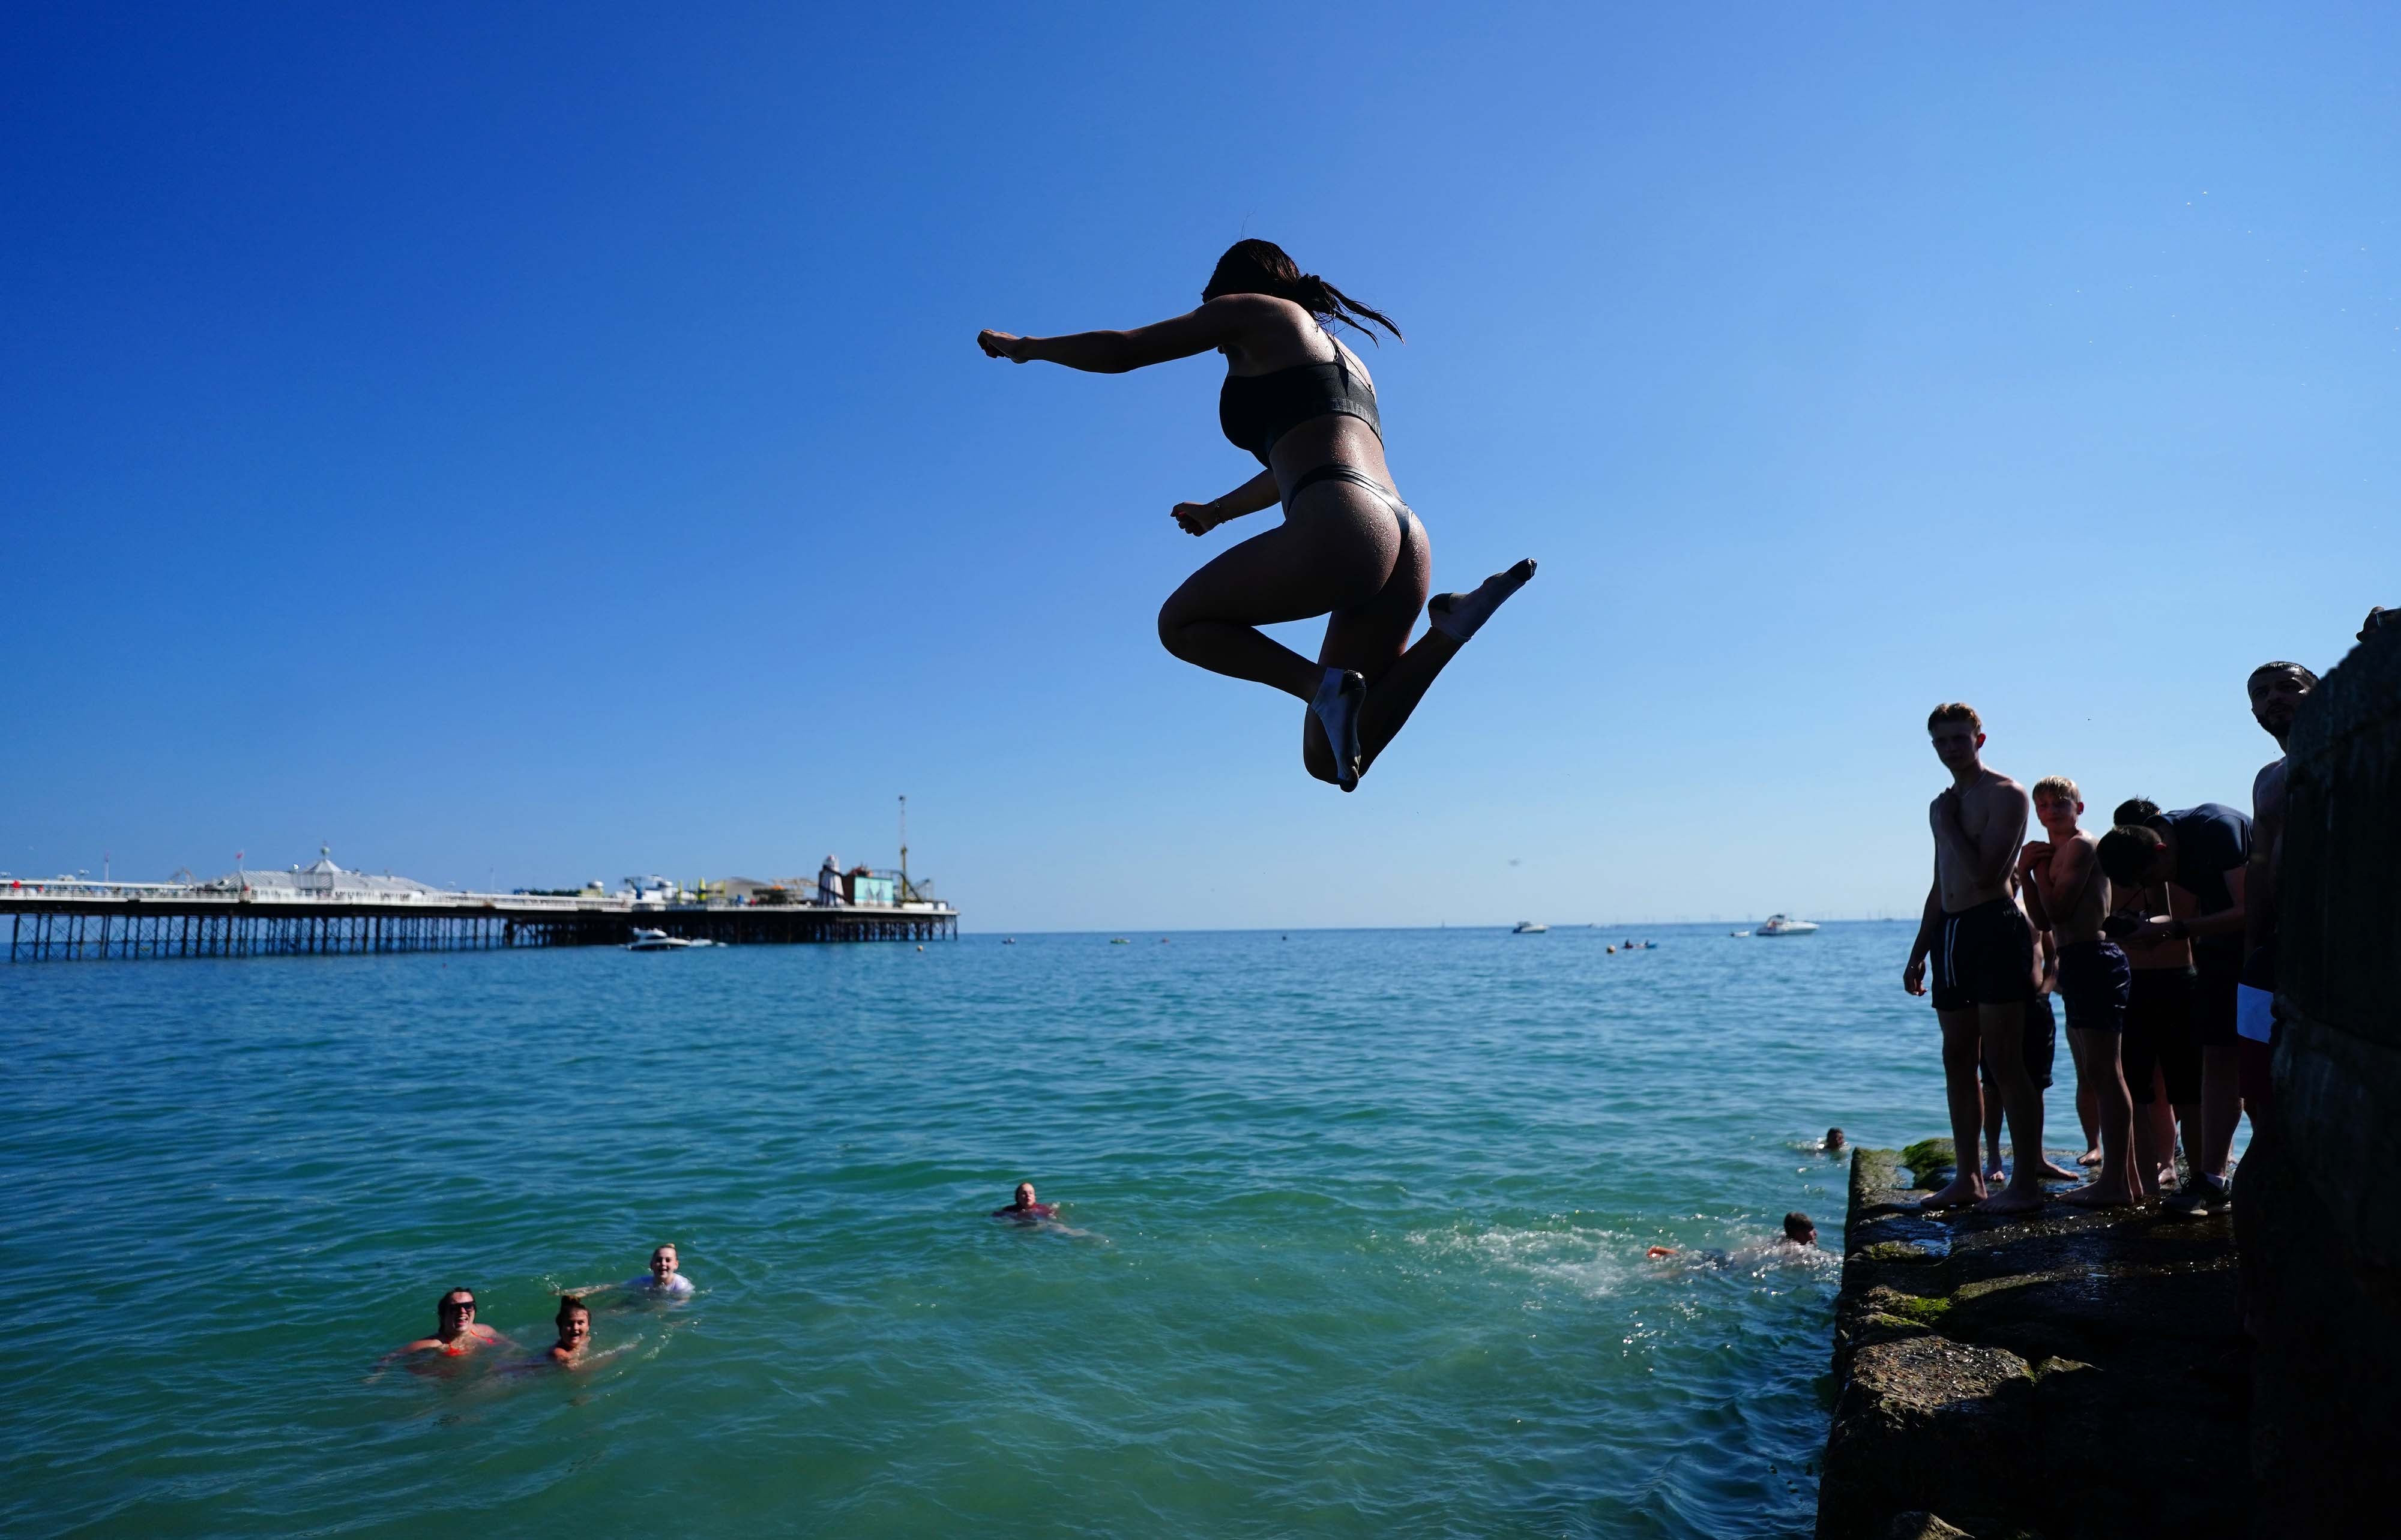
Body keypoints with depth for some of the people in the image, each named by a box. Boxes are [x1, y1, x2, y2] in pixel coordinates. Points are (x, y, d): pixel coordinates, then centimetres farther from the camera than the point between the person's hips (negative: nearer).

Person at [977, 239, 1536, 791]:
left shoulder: (1255, 310, 13)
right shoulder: (1344, 360, 35)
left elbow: (1119, 351, 13)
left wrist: (1025, 346, 30)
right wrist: (1219, 510, 64)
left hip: (1339, 531, -8)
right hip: (1407, 545, 8)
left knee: (1180, 623, 15)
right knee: (1329, 761, 9)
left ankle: (1326, 684, -9)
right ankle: (1447, 630, -10)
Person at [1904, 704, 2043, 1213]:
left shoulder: (2005, 794, -5)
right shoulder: (1943, 805, 20)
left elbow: (1985, 873, -18)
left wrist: (1948, 827, -8)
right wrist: (1918, 952, 21)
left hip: (1994, 927, -8)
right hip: (1950, 933, 8)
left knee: (2003, 1060, -8)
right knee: (1958, 1060, 9)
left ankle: (2026, 1182, -2)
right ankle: (1967, 1179, 16)